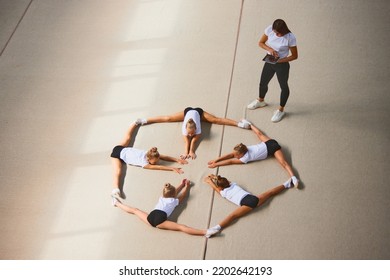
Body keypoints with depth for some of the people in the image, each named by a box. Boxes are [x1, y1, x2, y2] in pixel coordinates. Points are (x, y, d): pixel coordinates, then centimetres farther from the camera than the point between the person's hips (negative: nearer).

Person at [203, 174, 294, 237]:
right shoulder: (233, 184, 29)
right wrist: (215, 177, 61)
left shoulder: (223, 192, 15)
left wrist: (209, 180, 52)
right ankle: (287, 184, 32)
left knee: (232, 216, -21)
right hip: (254, 198, 6)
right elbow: (226, 180, 52)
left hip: (247, 203, -6)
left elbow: (215, 187, 35)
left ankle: (218, 227, -41)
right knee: (270, 192, 24)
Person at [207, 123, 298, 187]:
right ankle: (250, 125, 61)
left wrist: (216, 164, -19)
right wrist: (216, 160, -11)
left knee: (283, 162, -27)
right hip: (268, 143, 9)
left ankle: (293, 177, -44)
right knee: (259, 134, 37)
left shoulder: (246, 157, -25)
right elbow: (230, 155, -4)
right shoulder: (244, 149, -9)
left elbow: (231, 161, -22)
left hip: (272, 148, -9)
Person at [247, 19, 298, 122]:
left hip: (282, 65, -5)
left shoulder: (290, 38, -27)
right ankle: (260, 101, 52)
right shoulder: (269, 29, -17)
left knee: (284, 86, 13)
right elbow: (261, 43, -2)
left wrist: (280, 60, -26)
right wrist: (269, 49, -21)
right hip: (269, 62, 5)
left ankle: (281, 110, 34)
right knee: (263, 83, 22)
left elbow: (294, 55, -16)